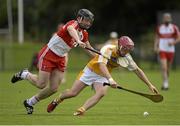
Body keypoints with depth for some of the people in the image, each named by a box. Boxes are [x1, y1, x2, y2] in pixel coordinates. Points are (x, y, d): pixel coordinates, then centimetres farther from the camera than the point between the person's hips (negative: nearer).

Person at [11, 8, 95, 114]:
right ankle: (24, 75, 22)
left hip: (60, 59, 8)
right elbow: (71, 30, -46)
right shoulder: (73, 24, -20)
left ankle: (30, 102, 20)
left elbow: (89, 49, 21)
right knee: (41, 85, -8)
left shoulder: (84, 34, 5)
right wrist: (78, 41, -66)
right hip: (48, 55, -8)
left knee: (53, 88, 0)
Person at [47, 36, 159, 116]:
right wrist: (110, 79, -56)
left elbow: (137, 70, 1)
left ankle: (81, 110, -30)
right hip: (90, 71, -4)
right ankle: (57, 101, 26)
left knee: (101, 93, -28)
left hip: (103, 77, 4)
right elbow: (102, 65, -41)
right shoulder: (107, 49, -28)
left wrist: (150, 85, -1)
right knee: (73, 93, -6)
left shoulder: (127, 57, -10)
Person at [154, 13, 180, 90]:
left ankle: (165, 83, 28)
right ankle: (165, 84, -19)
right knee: (163, 67, -15)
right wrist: (155, 47, -2)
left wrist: (173, 42, -17)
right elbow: (157, 38, 13)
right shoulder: (159, 28, 5)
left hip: (170, 51, 0)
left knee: (167, 69, 10)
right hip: (162, 50, 0)